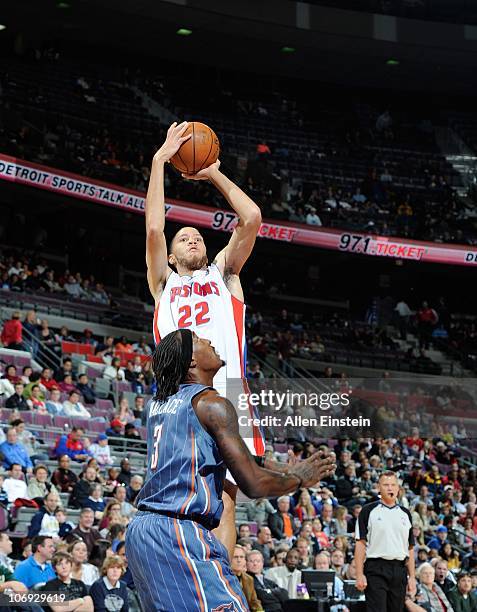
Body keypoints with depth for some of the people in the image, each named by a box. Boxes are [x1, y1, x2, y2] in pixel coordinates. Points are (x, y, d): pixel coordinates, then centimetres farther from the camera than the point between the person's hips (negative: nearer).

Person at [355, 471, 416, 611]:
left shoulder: (405, 514, 15)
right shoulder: (368, 511, 2)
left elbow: (410, 548, 16)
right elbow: (360, 543, -2)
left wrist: (412, 576, 8)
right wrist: (360, 574, -10)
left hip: (399, 570, 5)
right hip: (376, 569, -5)